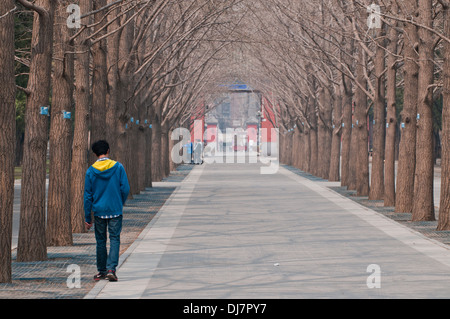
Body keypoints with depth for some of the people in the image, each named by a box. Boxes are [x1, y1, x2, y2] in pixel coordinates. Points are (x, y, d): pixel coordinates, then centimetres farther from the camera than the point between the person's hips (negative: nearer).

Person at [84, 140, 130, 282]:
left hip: (99, 211, 1)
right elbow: (125, 189, -4)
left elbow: (88, 195, 1)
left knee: (100, 241, 11)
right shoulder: (118, 167, -5)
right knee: (114, 239, 2)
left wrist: (87, 218, 6)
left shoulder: (91, 171, -2)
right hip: (115, 211, -1)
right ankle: (111, 269, -12)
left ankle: (101, 271, 17)